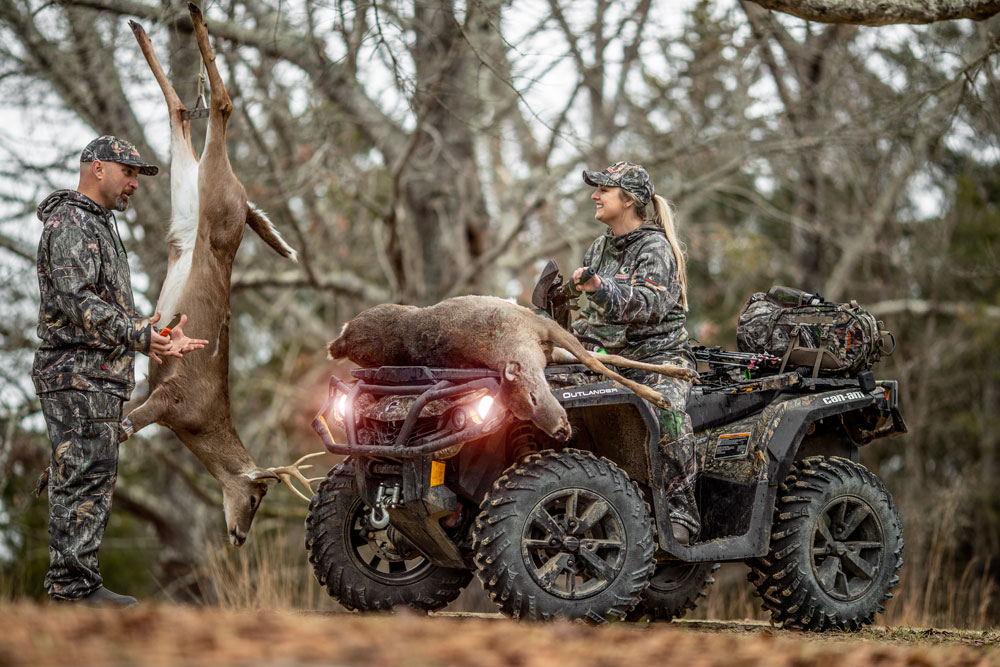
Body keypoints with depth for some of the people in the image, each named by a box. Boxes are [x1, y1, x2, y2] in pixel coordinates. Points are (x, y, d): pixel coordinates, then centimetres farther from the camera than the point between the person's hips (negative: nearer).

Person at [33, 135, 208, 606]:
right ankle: (74, 585, -14)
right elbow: (75, 300, -22)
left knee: (78, 481, 10)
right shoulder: (71, 223, -10)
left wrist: (156, 339, 18)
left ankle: (70, 581, 13)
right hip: (79, 376, -11)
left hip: (97, 377, 11)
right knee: (86, 478, -13)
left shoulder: (98, 225, 25)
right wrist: (138, 333, -26)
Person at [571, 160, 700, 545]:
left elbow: (650, 305, -26)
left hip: (662, 355, -8)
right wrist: (570, 333, 10)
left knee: (667, 412, -35)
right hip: (613, 359, 8)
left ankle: (681, 513, -31)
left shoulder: (656, 248, -8)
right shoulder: (598, 251, 16)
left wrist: (601, 289, -38)